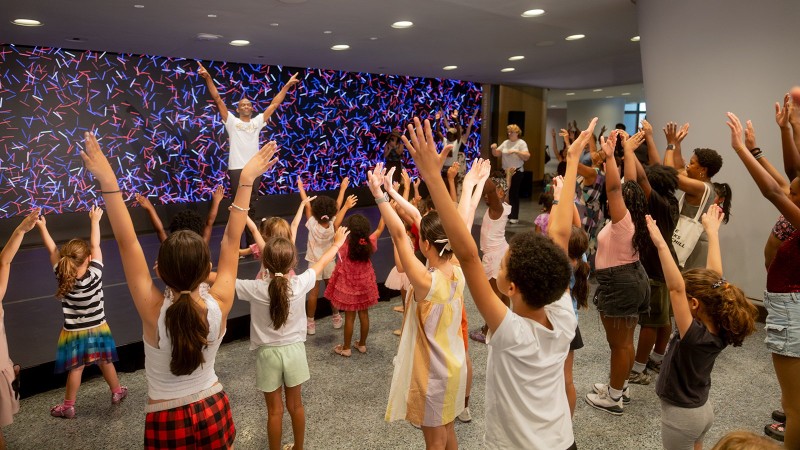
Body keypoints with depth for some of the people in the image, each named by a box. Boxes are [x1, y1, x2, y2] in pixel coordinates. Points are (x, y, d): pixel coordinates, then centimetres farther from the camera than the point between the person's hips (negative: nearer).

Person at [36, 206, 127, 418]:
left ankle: (68, 406, 20)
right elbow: (95, 246, -15)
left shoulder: (62, 277, -17)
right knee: (105, 362, 16)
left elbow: (52, 250, -8)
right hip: (97, 329, 0)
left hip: (74, 333, 0)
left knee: (75, 369, 10)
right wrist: (95, 220, -7)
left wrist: (42, 227, 2)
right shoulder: (95, 275, -22)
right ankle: (117, 392, 32)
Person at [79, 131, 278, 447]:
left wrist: (108, 181, -24)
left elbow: (127, 242, -24)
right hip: (213, 410, 2)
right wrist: (246, 180, -12)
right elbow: (231, 239, -15)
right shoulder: (219, 306, -22)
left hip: (167, 421, -2)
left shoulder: (153, 312, -26)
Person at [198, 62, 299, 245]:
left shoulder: (257, 122, 13)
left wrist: (287, 85, 15)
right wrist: (208, 78, -11)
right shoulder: (231, 121, 5)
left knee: (251, 208, 10)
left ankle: (252, 243, 18)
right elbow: (217, 99, -2)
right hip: (236, 169, -3)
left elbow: (274, 103, 15)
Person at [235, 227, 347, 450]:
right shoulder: (300, 283, -18)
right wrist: (337, 243, 16)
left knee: (274, 411, 13)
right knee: (296, 405, 20)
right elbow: (321, 262, -1)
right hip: (294, 350, 2)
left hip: (268, 354, -2)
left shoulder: (255, 289, -24)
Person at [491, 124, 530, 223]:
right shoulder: (505, 142, 12)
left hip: (516, 172, -5)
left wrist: (516, 151, -24)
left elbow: (526, 157, -14)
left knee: (514, 194, -3)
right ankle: (506, 215, 13)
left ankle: (514, 217, 2)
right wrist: (494, 148, -8)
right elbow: (496, 154, 12)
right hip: (505, 171, 5)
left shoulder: (521, 143, -4)